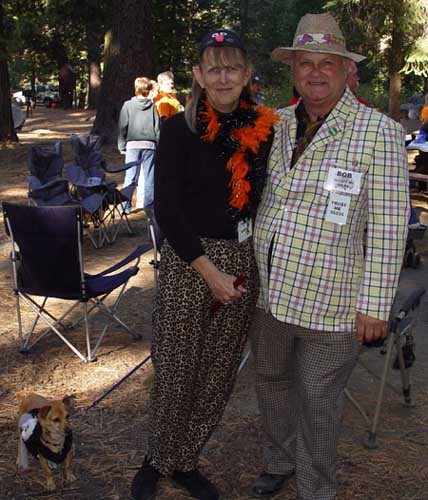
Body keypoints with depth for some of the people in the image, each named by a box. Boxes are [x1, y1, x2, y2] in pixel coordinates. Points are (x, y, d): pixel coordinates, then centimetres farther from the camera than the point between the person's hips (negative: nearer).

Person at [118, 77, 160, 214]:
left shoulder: (128, 105, 2)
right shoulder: (152, 106, 2)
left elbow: (123, 127, 2)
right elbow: (157, 127, 3)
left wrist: (122, 146, 9)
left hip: (132, 144, 0)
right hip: (149, 145, 0)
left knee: (130, 177, 3)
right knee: (149, 177, 4)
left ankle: (126, 206, 3)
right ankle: (148, 206, 6)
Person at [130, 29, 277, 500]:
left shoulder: (264, 129, 3)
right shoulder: (179, 129, -7)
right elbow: (166, 209, -10)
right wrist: (210, 272, -13)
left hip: (242, 264, 4)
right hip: (186, 262, -3)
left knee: (218, 376, 12)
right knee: (175, 373, 5)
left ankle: (185, 462, 34)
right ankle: (157, 460, 31)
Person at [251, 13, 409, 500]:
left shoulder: (379, 132, -12)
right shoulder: (277, 124, 4)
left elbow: (388, 226, -13)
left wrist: (375, 305, -13)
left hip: (328, 303, -5)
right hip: (267, 291, 6)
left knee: (318, 403, 10)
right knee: (271, 381, 22)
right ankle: (279, 460, 47)